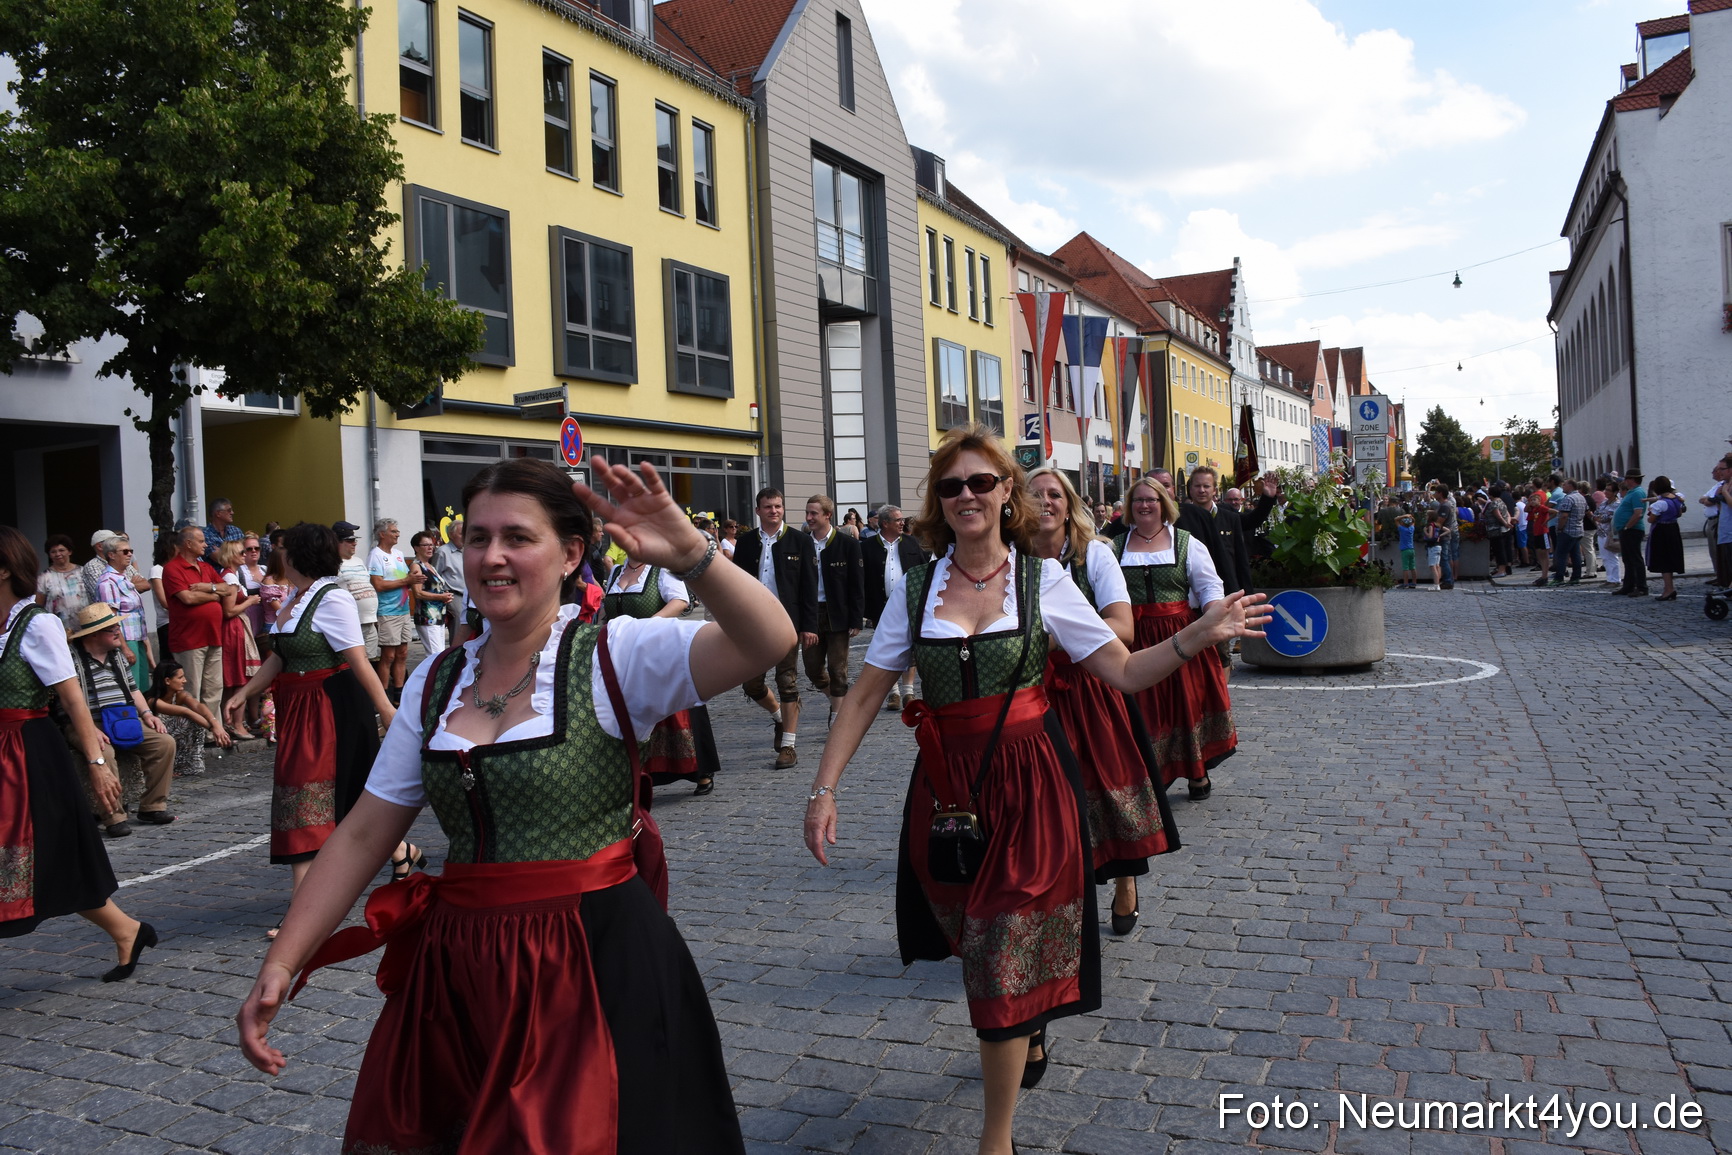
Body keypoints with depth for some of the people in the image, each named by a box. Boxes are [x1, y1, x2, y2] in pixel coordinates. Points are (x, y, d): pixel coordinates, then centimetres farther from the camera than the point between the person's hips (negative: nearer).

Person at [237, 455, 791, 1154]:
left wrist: (689, 554, -41)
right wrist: (281, 965, 4)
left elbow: (766, 642, -26)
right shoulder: (436, 682, 6)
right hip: (457, 969, 5)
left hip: (595, 964, -5)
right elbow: (363, 835, 8)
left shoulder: (612, 656, -10)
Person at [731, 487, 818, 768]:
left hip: (787, 623, -3)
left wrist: (809, 625, -8)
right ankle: (780, 716, 33)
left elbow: (809, 586, -2)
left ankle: (788, 744, 9)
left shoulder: (800, 541, 1)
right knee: (751, 683, 5)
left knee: (787, 681, 0)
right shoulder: (746, 543, 7)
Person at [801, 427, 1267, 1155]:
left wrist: (1198, 636, -19)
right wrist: (824, 788, -5)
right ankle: (1028, 1038, 51)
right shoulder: (915, 590, 1)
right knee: (977, 946, 17)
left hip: (1027, 786, -3)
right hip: (946, 791, 3)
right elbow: (865, 696, 2)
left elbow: (1126, 672, -3)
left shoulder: (1040, 579, -3)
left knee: (1005, 957, 0)